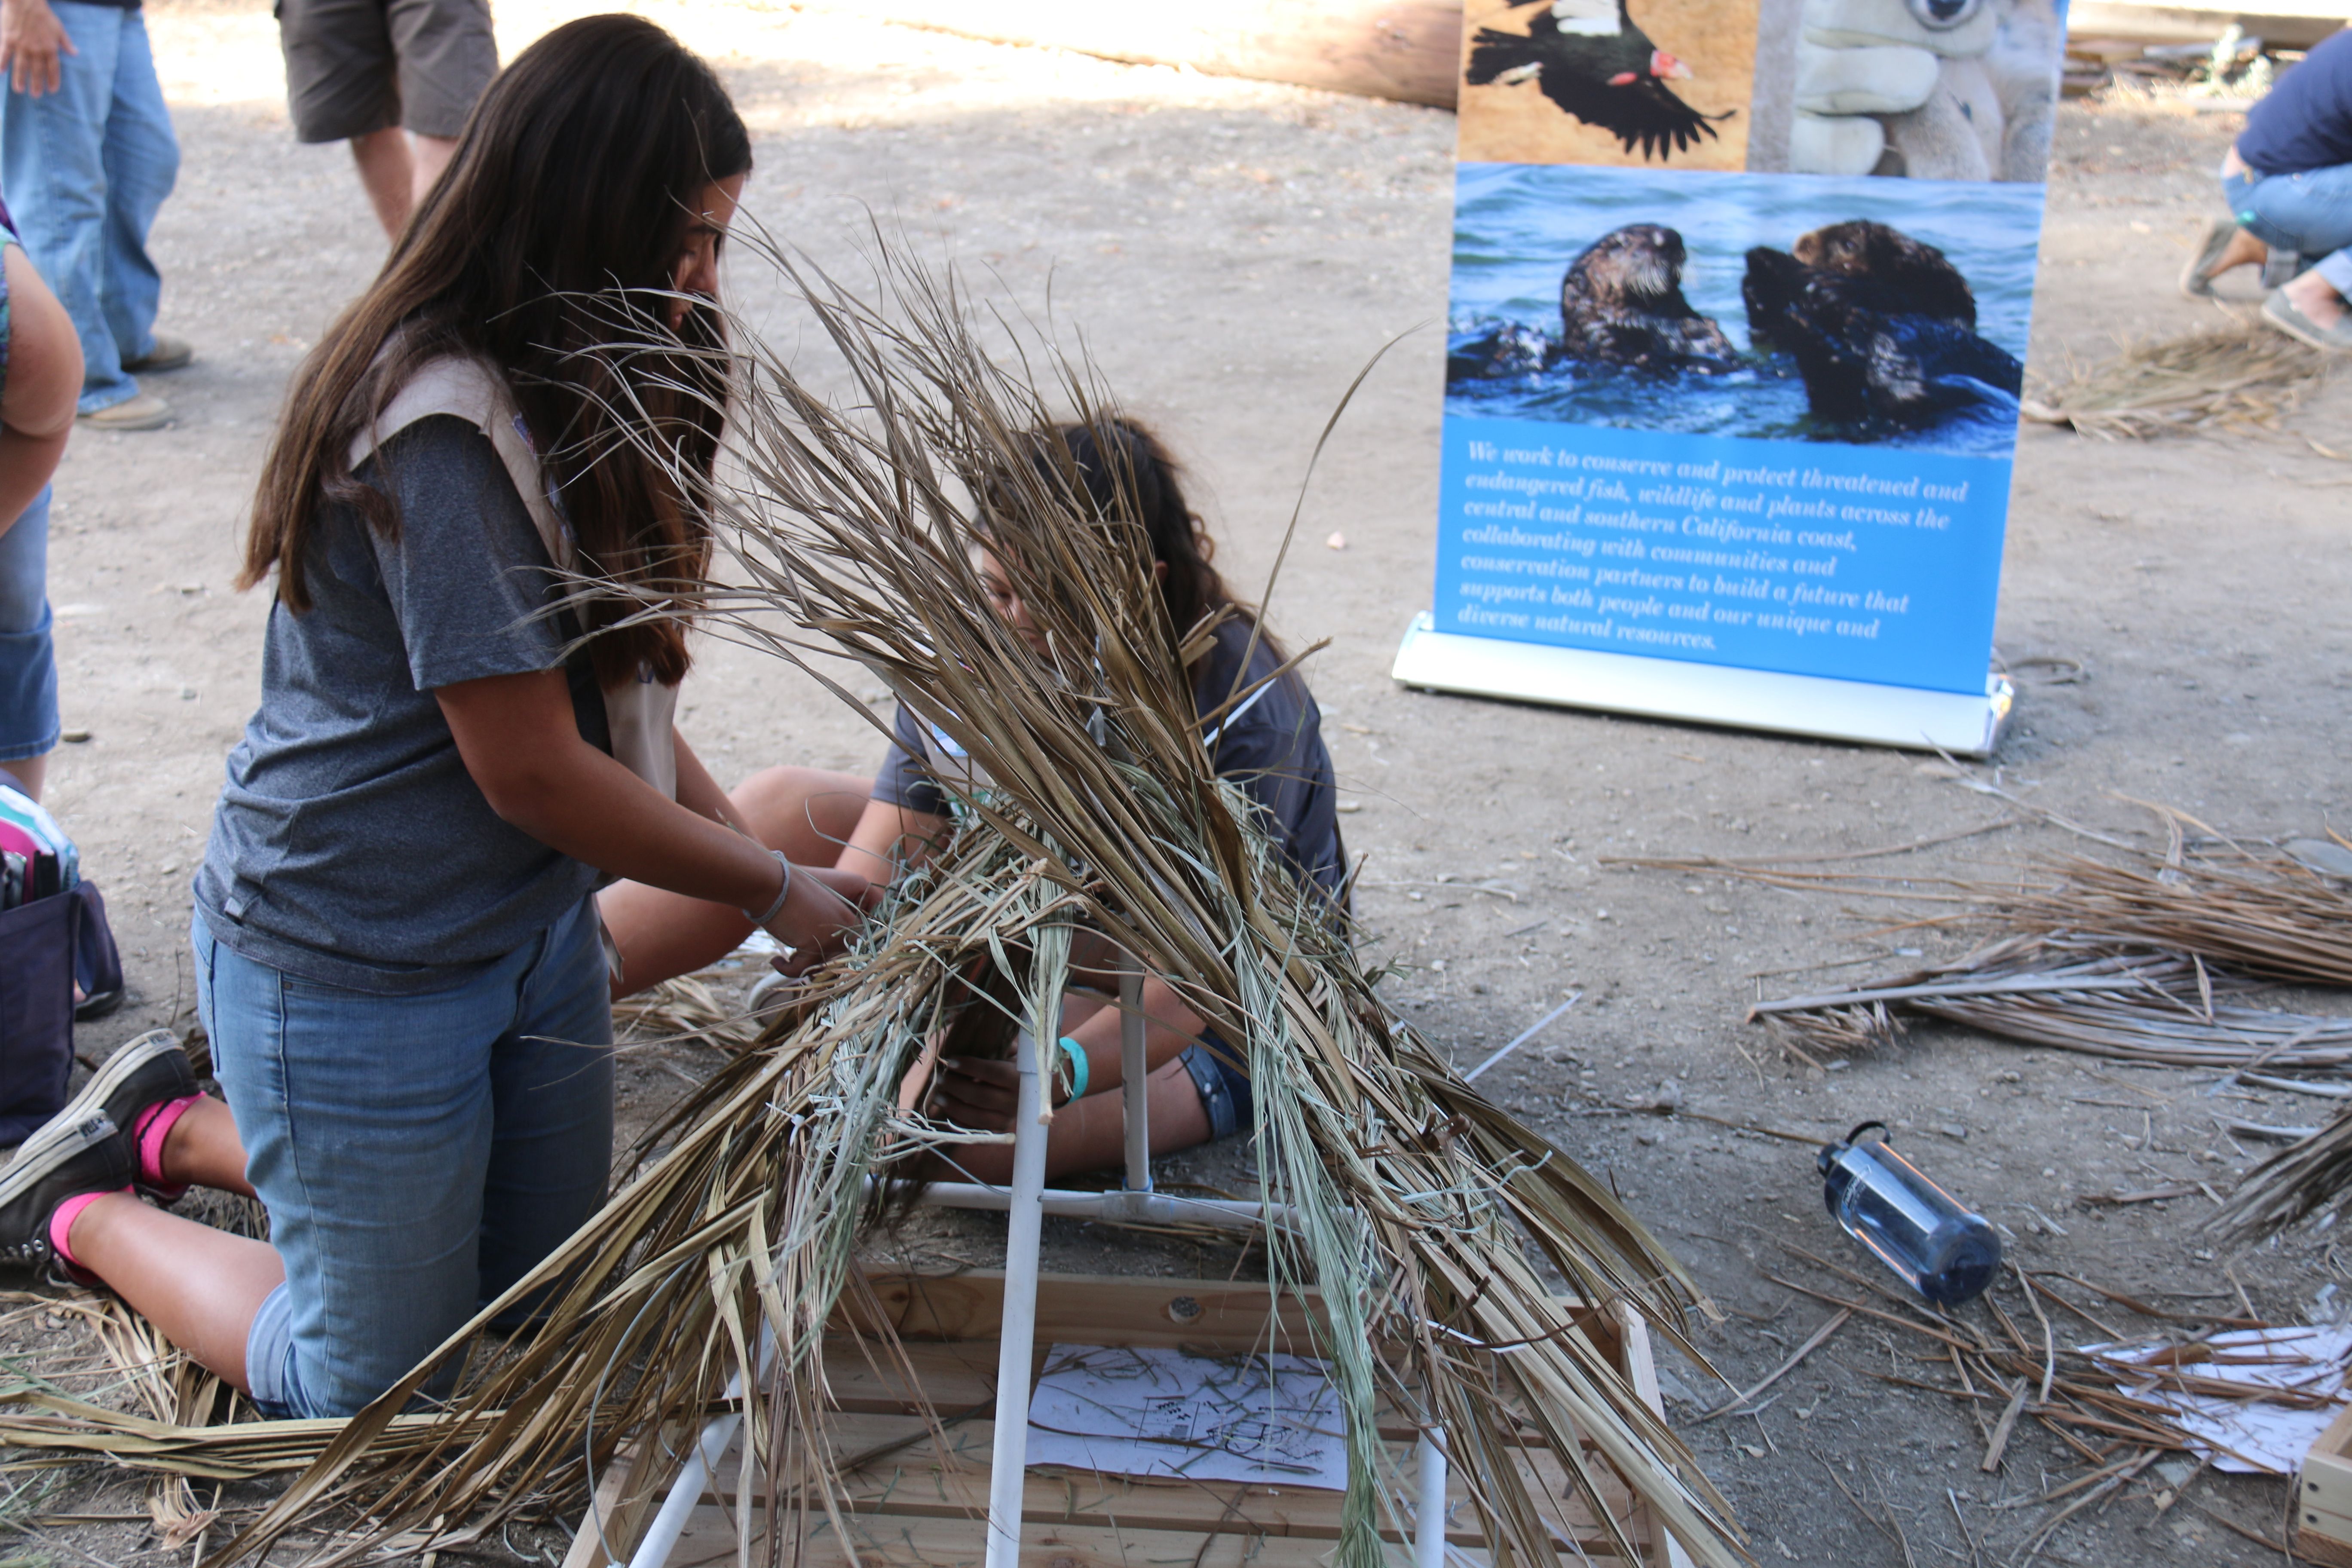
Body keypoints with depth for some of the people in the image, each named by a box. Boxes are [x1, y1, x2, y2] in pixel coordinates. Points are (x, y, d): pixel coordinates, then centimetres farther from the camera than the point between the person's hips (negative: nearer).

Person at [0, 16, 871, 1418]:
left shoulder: (558, 392, 3)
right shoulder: (445, 434, -27)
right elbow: (533, 772, -24)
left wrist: (755, 852, -3)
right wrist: (776, 893, -12)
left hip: (534, 924, 9)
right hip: (354, 968, -9)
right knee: (380, 1382, 8)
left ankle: (181, 1128, 32)